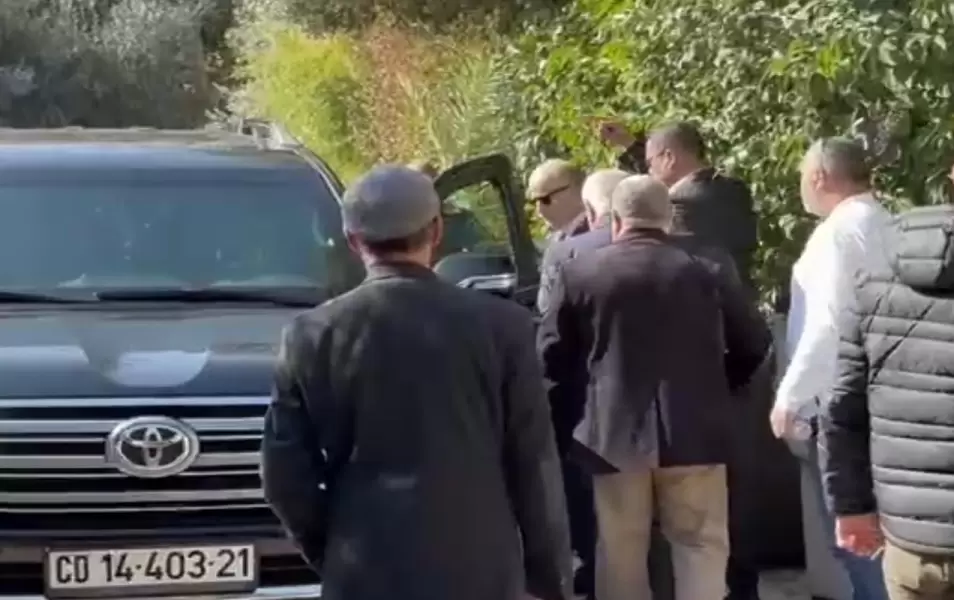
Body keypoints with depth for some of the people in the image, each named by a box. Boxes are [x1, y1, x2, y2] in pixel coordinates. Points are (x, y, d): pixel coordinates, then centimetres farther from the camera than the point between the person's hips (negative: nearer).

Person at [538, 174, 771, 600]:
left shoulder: (577, 273, -1)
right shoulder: (706, 272, 1)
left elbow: (551, 357, 1)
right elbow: (755, 343, 8)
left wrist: (565, 429, 12)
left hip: (612, 433, 0)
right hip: (692, 431, 0)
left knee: (620, 553, 10)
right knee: (701, 545, 8)